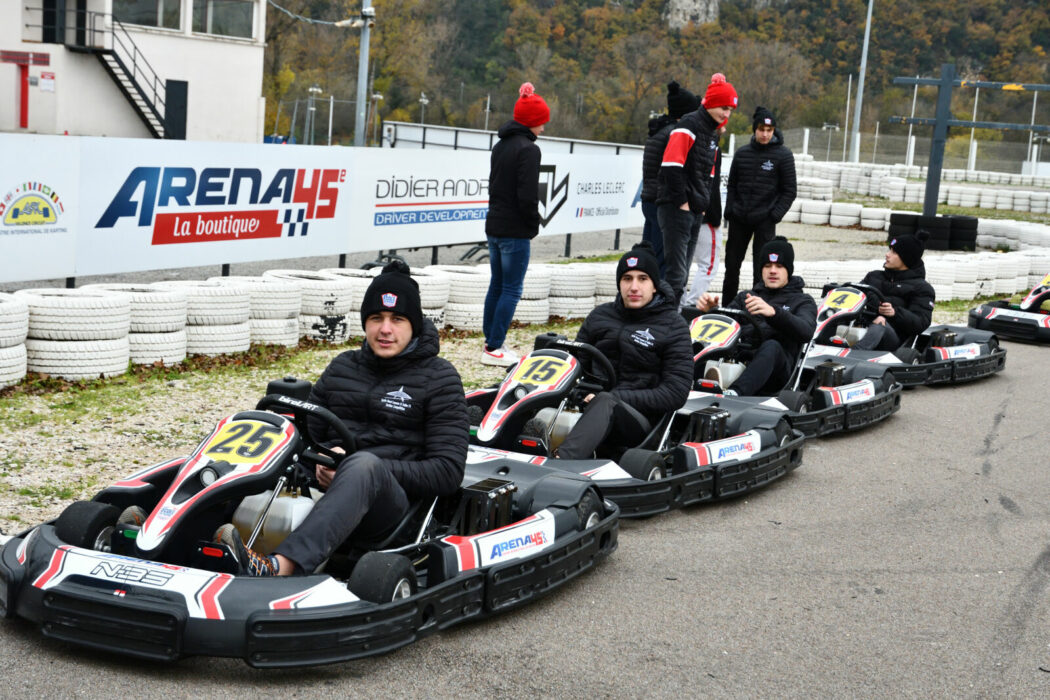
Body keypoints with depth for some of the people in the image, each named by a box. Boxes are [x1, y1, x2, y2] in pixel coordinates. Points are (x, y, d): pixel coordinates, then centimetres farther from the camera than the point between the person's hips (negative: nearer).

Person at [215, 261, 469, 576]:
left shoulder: (439, 377, 4)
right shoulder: (343, 367, 18)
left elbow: (447, 472, -4)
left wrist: (372, 471, -16)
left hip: (393, 499, -5)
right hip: (327, 483, 5)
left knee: (364, 463, -39)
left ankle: (279, 566, -59)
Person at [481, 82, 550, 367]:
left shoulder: (501, 145, 12)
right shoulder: (528, 149, -15)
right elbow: (528, 195, -20)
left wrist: (499, 212, 15)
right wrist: (534, 226, -6)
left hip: (494, 226, 9)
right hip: (515, 231, -9)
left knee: (497, 285, 16)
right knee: (512, 290, -3)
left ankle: (491, 341, 22)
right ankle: (494, 349, -3)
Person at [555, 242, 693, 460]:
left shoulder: (673, 326, 2)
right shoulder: (601, 315, 16)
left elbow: (675, 393, -6)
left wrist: (612, 397, -16)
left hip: (641, 418, -4)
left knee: (604, 403, -39)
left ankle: (560, 461, -62)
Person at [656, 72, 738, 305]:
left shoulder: (711, 133, 20)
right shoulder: (688, 125, -9)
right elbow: (672, 165, -19)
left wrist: (703, 204, 14)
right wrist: (682, 201, -16)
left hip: (693, 211, 9)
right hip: (676, 208, -9)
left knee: (683, 271, 12)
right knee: (676, 271, -13)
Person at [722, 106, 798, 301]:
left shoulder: (783, 155, -3)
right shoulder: (742, 153, 7)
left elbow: (790, 190, -2)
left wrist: (775, 215, -11)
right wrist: (729, 210, 2)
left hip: (765, 221, -4)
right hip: (738, 219, 4)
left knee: (761, 268, -3)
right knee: (732, 264, 10)